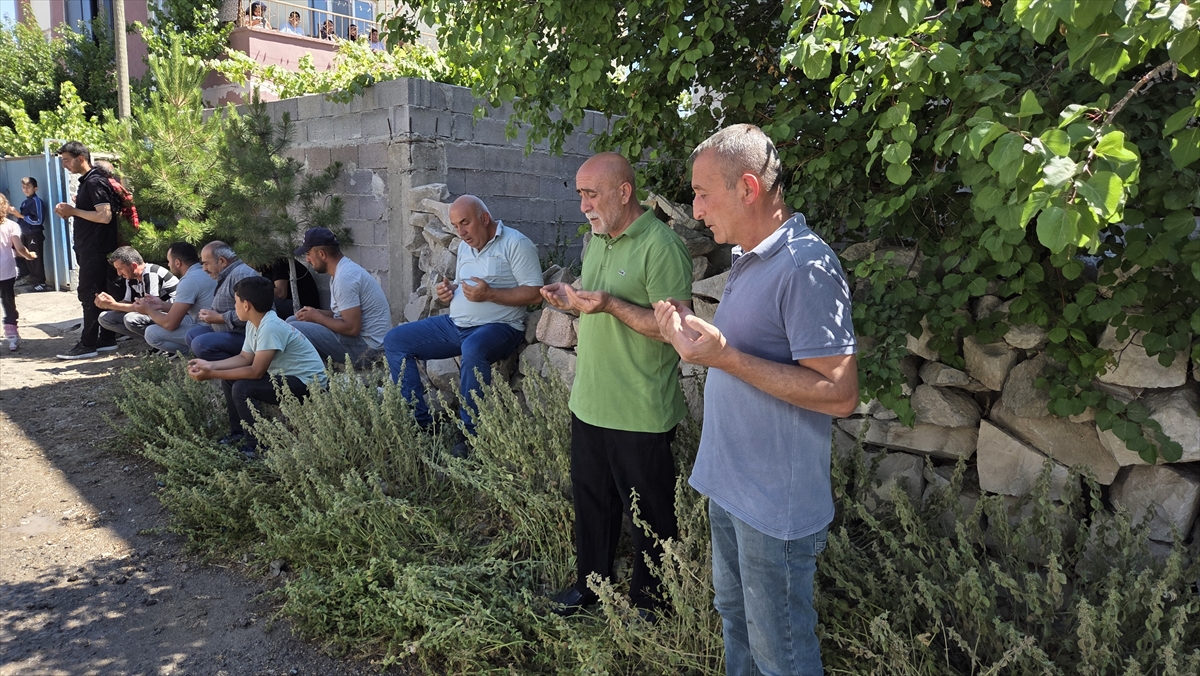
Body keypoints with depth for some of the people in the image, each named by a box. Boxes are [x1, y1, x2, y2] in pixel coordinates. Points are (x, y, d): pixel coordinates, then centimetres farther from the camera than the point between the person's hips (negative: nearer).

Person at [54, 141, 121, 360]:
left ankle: (88, 345, -2)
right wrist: (70, 212, 6)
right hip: (90, 248, 10)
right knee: (99, 295, 11)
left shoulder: (95, 182, -15)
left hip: (96, 249, -10)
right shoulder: (87, 181, 16)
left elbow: (105, 216, -23)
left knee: (88, 295, -7)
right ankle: (106, 339, 16)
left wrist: (73, 211, -15)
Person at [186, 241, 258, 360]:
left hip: (243, 336, -12)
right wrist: (210, 313, 8)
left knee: (200, 344, -23)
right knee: (192, 334, 14)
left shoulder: (242, 275, -20)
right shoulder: (226, 276, 17)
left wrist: (219, 318, -18)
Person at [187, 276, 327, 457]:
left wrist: (212, 374, -21)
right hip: (285, 375, 10)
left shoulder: (270, 327, -26)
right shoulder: (253, 324, 3)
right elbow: (244, 358, 10)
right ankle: (238, 433, 24)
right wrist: (210, 365, 2)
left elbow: (256, 372, -27)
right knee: (229, 379, 10)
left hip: (307, 383, -10)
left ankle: (255, 445, -7)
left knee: (242, 388, -23)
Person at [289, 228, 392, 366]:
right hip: (362, 335, 10)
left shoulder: (344, 278, -21)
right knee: (292, 321, 14)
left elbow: (352, 328, -24)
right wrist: (317, 313, 4)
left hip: (364, 346, -10)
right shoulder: (345, 268, 10)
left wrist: (317, 317, -11)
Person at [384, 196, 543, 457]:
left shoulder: (516, 244, -9)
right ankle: (420, 422, -2)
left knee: (473, 350, -41)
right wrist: (448, 290, 4)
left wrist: (489, 294, -23)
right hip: (455, 324, 8)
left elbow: (535, 293, -16)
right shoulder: (464, 247, 16)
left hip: (498, 327, -8)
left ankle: (470, 434, -25)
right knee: (394, 341, 2)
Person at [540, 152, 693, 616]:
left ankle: (648, 597, 29)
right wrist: (569, 300, 1)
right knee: (591, 500, 20)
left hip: (642, 414, -8)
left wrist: (610, 303, -28)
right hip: (589, 403, 8)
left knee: (650, 510, 10)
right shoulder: (596, 239, 11)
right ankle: (590, 581, 39)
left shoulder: (661, 246, -17)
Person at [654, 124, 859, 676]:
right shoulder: (750, 259, 10)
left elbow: (839, 393, -25)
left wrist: (725, 357, -29)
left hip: (776, 506, -9)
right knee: (734, 617, 26)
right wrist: (695, 331, 1)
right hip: (729, 486, 9)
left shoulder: (806, 267, -22)